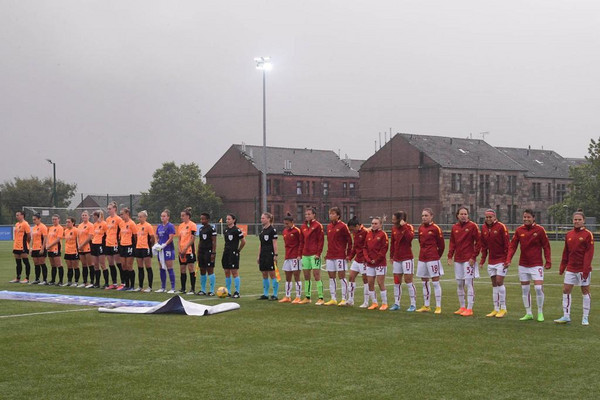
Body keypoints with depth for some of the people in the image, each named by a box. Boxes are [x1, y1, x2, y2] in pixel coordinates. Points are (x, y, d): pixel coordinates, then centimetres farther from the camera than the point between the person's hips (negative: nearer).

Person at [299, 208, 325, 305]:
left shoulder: (318, 226, -4)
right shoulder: (303, 227, 14)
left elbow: (321, 240, -8)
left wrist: (318, 253, -14)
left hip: (314, 255, -7)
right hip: (305, 255, 7)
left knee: (317, 275, -8)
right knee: (306, 276, 9)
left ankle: (321, 298, -5)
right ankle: (307, 297, 17)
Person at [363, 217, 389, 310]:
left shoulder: (383, 234, -6)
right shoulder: (368, 234, 10)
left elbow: (384, 249, -11)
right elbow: (365, 248, 10)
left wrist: (376, 260, -12)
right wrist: (367, 259, -4)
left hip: (380, 263, -6)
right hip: (369, 263, 6)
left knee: (381, 283, -5)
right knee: (370, 283, 6)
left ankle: (384, 303, 5)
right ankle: (374, 303, 17)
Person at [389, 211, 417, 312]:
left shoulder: (409, 227, -9)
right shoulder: (394, 228, 9)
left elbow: (410, 237, -29)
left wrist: (404, 226, -26)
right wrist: (391, 256, 14)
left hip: (407, 258, -6)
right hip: (397, 259, 6)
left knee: (408, 281, -6)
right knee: (396, 282, 9)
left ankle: (413, 304, 1)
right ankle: (396, 304, 17)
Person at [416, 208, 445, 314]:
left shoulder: (436, 228, -8)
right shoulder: (421, 228, 9)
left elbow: (441, 245, -3)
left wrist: (437, 255, 6)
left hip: (433, 258, -7)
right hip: (422, 258, 7)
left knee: (435, 282, -4)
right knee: (424, 282, 11)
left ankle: (438, 307, 0)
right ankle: (426, 306, 19)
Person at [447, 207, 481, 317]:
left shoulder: (473, 226, -5)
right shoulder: (454, 227, 10)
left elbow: (478, 242, -5)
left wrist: (474, 257, -10)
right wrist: (450, 257, 5)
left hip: (469, 259, -6)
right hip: (457, 260, 6)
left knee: (469, 283, -7)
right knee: (459, 284, 9)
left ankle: (469, 309, -4)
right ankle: (462, 307, 19)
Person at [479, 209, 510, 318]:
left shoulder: (501, 227, -10)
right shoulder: (484, 228, 7)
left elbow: (507, 244, -11)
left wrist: (507, 260, -15)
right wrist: (482, 260, 9)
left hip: (501, 260, -6)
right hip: (491, 260, 6)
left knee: (499, 282, -10)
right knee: (494, 284, 8)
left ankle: (503, 308, 0)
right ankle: (496, 309, 14)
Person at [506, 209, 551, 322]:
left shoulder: (540, 230, -5)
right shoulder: (519, 230, 3)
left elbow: (546, 247, -2)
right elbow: (512, 246, 2)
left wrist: (548, 262, -8)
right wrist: (508, 260, -9)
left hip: (536, 264, -4)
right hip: (523, 265, 4)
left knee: (539, 288, -11)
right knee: (525, 289, 7)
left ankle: (540, 313, 4)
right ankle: (528, 313, 18)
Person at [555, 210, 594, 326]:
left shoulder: (588, 234, -7)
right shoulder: (568, 235, 8)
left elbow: (589, 253, -11)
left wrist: (586, 270, -17)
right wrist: (562, 267, 10)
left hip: (583, 269, -5)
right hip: (571, 268, 5)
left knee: (585, 291, 4)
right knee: (566, 290, 0)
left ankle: (585, 318, 12)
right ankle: (566, 316, 7)